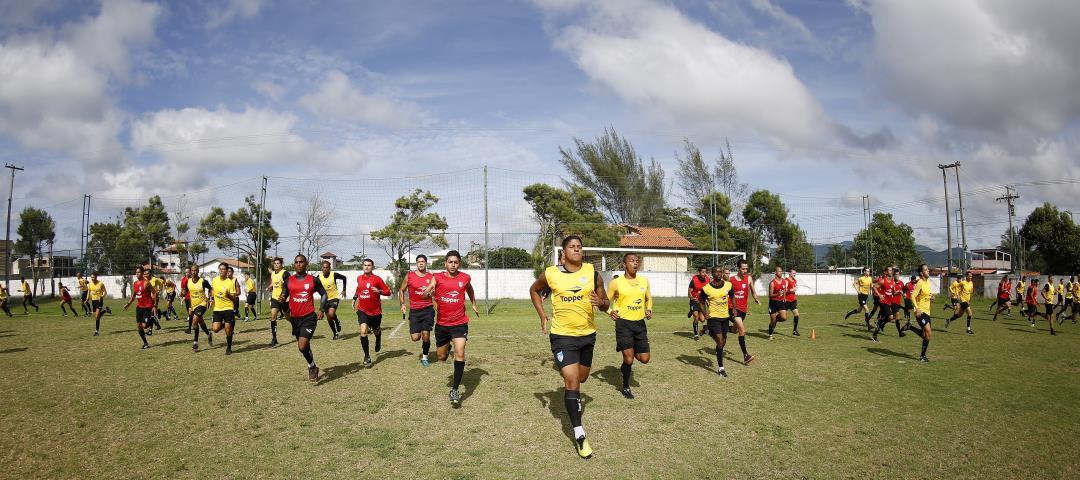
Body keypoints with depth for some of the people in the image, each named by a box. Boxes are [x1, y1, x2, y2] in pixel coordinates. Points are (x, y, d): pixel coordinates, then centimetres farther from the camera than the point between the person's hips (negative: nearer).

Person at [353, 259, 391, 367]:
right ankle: (367, 356, -6)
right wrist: (355, 298, 18)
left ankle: (378, 339, 56)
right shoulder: (359, 278, 3)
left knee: (376, 331, 17)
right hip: (362, 310, 2)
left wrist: (379, 291, -26)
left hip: (375, 311, -1)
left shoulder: (377, 279, -10)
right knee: (363, 332, -16)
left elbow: (388, 292, -9)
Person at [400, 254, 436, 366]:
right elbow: (401, 290, 13)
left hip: (428, 310, 0)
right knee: (415, 337, -5)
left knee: (426, 336, -5)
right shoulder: (409, 276, 1)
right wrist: (402, 304, 3)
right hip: (414, 311, 0)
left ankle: (424, 357, 16)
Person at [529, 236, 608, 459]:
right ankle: (579, 434, -6)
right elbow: (534, 290, 12)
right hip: (562, 335, -3)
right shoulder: (551, 273, -7)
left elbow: (605, 304, 2)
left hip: (588, 334, 3)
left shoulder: (593, 273, -4)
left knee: (582, 377, 20)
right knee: (572, 381, -12)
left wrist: (601, 303, -22)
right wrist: (542, 315, 2)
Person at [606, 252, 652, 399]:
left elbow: (649, 299, 20)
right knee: (629, 358, -8)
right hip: (623, 323, -4)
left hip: (640, 323, 5)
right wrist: (610, 311, -16)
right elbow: (606, 301, 3)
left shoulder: (644, 281, 5)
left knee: (644, 359, 4)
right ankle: (626, 388, 17)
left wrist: (649, 310, 1)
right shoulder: (616, 282, -8)